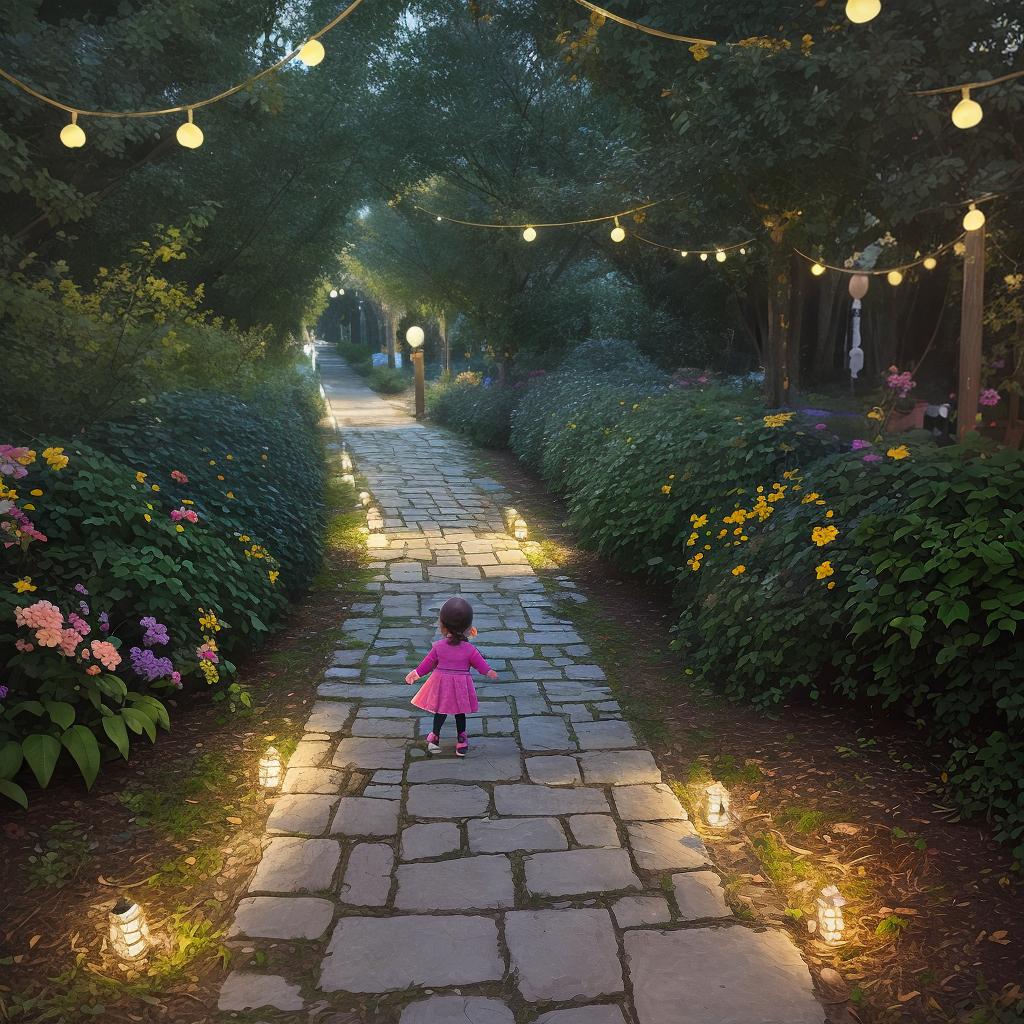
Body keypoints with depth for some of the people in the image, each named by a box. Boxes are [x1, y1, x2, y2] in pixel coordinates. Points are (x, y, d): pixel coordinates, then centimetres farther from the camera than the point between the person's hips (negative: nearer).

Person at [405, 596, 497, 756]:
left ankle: (435, 737, 23)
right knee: (460, 713, 16)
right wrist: (488, 671, 15)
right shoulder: (469, 649, -13)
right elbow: (479, 662, -4)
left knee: (440, 711, 18)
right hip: (461, 685, 0)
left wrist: (417, 672, 17)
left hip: (441, 684, 0)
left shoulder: (438, 647, -10)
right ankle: (461, 740, 25)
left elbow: (428, 662, 1)